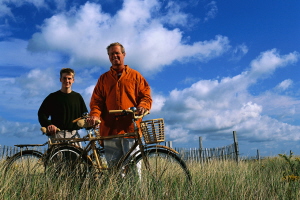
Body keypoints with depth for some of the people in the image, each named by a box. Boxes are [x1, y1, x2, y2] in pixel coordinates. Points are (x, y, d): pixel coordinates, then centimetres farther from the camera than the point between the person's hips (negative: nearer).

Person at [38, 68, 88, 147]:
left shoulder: (77, 97, 16)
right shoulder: (53, 97, 9)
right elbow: (42, 114, 5)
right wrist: (48, 124, -14)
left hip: (74, 135, 2)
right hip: (57, 134, -2)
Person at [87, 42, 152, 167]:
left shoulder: (135, 75, 16)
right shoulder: (103, 78, 21)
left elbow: (146, 95, 10)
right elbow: (96, 100, 13)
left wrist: (142, 106, -12)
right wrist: (94, 114, -7)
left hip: (131, 128, -2)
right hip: (110, 129, 2)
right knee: (113, 166, 2)